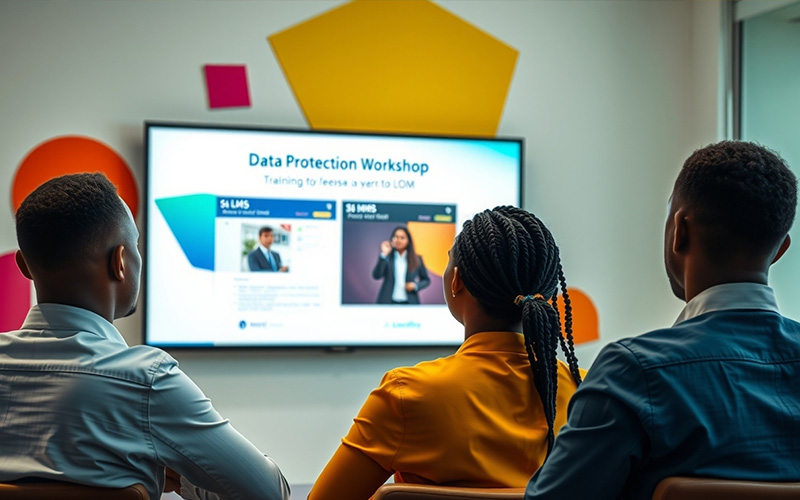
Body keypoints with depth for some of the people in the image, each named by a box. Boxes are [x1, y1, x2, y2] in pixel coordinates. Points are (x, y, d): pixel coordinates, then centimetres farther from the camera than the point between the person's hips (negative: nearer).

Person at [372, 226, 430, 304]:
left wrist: (416, 286, -5)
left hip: (409, 303, 1)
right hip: (388, 303, -1)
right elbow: (376, 276, -12)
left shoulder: (416, 259, 7)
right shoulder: (387, 258, 2)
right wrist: (383, 255, -19)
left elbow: (426, 280, 16)